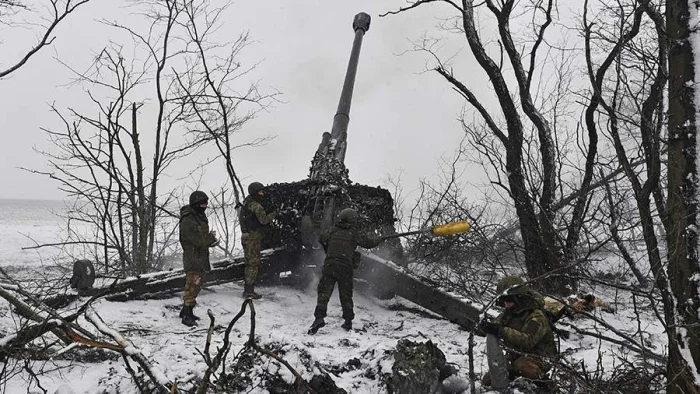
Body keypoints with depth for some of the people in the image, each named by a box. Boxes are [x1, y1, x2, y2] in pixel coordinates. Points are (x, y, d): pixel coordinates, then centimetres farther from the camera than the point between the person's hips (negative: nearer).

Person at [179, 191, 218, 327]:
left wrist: (211, 241, 2)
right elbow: (198, 239, -25)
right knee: (193, 286, -10)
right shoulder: (188, 221, -18)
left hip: (200, 258, 10)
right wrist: (211, 237, -10)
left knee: (194, 286, 16)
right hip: (193, 258, -10)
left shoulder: (200, 218, 14)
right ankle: (186, 315, -6)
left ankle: (186, 311, 26)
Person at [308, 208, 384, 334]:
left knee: (324, 292, -2)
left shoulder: (333, 231, 7)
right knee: (346, 295, 13)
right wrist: (378, 239, 27)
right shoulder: (354, 234, 0)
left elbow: (322, 240, 21)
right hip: (345, 268, -1)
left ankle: (319, 317, -19)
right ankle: (348, 321, 17)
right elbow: (369, 242, 6)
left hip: (329, 266, 1)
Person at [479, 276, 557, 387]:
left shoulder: (537, 316, -22)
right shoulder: (509, 312, 6)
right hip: (514, 357, 7)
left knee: (521, 366, -40)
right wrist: (488, 326, -23)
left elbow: (528, 341, -34)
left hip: (537, 357, -7)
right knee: (488, 380, -3)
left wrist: (501, 331, -43)